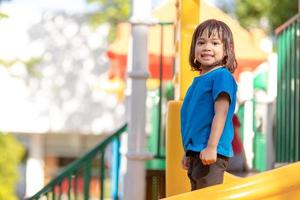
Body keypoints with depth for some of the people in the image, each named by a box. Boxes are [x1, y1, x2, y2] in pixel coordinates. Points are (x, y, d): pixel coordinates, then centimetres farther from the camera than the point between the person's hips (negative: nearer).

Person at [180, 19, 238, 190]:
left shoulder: (222, 76, -10)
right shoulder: (199, 80, 16)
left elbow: (221, 113, -18)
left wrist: (211, 147, -24)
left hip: (210, 153, -10)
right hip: (196, 153, 10)